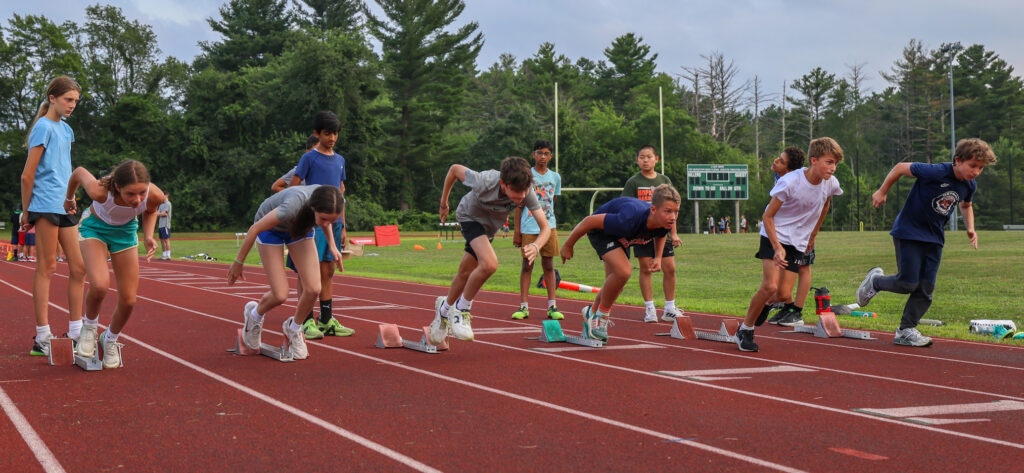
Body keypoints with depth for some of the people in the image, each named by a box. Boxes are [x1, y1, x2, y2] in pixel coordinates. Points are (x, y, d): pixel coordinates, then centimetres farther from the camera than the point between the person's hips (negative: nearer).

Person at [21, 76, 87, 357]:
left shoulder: (66, 130, 17)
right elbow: (27, 176, -8)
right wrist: (26, 213, -4)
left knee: (78, 268, 6)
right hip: (46, 204, -8)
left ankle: (75, 334, 12)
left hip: (65, 206, 8)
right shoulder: (44, 127, -8)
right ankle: (42, 339, -2)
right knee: (46, 268, -5)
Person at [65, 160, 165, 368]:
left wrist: (148, 236, -19)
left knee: (128, 300, -2)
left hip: (125, 231, 3)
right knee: (99, 285, -28)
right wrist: (69, 199, 5)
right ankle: (90, 326, 3)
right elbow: (79, 171, -15)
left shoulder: (155, 195, -32)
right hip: (95, 227, -3)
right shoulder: (100, 191, -40)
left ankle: (110, 340, 29)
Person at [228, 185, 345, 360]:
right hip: (270, 227, -4)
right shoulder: (294, 205, -44)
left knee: (313, 289, -11)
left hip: (299, 227, 5)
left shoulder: (336, 202, -29)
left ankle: (293, 328, 19)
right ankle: (254, 316, 23)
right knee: (280, 295, -12)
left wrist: (331, 244, 0)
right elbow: (255, 228, -28)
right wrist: (238, 263, -16)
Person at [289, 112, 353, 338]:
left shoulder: (340, 160, 15)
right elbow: (292, 189, -5)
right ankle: (308, 322, -2)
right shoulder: (309, 158, -4)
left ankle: (327, 321, 14)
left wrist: (342, 226, 16)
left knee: (328, 273, 9)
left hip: (333, 222, 6)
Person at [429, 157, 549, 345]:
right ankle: (461, 308, -7)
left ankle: (445, 308, 42)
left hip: (490, 226, 5)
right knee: (489, 264, -28)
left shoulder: (527, 193, -33)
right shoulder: (484, 182, -40)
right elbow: (455, 169, -21)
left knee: (465, 272, 16)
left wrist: (536, 246, -54)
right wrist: (443, 204, -6)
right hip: (469, 215, -5)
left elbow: (546, 227, -32)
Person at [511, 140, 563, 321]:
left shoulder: (555, 177, 10)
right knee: (527, 265, 0)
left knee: (549, 265, 4)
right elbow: (519, 204, 2)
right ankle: (523, 307, 2)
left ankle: (552, 306, 6)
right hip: (528, 228, -3)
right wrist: (516, 231, -1)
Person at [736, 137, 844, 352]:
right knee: (770, 286, -20)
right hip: (775, 236, -5)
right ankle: (745, 330, -2)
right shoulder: (790, 182, -23)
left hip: (799, 243, 5)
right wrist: (777, 247, -23)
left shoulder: (831, 184, -6)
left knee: (784, 294, -6)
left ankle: (763, 306, 30)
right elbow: (768, 216, -15)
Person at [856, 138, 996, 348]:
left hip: (934, 238, 6)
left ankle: (906, 331, 12)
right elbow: (901, 167, -13)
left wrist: (970, 228, 6)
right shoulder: (936, 172, -25)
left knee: (926, 289, 2)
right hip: (909, 232, -6)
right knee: (907, 283, -8)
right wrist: (882, 192, -4)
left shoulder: (970, 186, -2)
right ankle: (875, 281, 22)